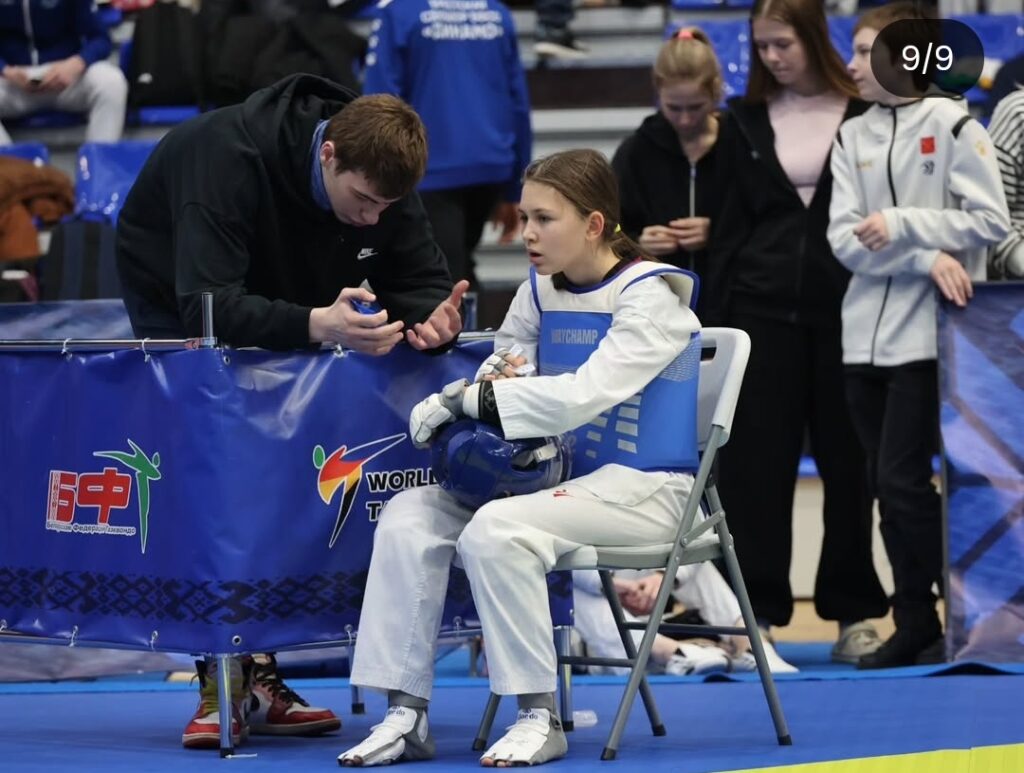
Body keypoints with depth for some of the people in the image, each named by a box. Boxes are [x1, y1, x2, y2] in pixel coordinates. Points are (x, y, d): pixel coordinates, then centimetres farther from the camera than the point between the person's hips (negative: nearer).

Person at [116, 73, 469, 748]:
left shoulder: (380, 175, -21)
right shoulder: (229, 158, -39)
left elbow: (421, 278, -15)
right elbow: (204, 304, -46)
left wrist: (433, 320, -40)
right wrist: (316, 325, -61)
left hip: (289, 300, 5)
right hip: (173, 297, -5)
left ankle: (260, 674, -3)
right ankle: (221, 683, -14)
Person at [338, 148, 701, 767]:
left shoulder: (651, 295, -12)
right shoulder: (540, 292, 10)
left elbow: (588, 392, -24)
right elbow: (497, 374, 17)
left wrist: (464, 401, -24)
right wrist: (494, 381, -10)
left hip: (639, 488, -8)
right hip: (557, 476, 8)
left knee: (495, 530, -32)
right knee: (408, 516, -11)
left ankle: (540, 718, -22)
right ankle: (406, 713, -12)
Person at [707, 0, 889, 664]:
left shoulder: (865, 115, 0)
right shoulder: (747, 121, 7)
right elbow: (730, 224, 9)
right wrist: (718, 319, 3)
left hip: (845, 308, -2)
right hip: (762, 308, 2)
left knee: (848, 461, 5)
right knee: (756, 463, -1)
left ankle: (855, 613, 14)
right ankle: (756, 610, 3)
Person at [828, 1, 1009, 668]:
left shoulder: (953, 125, -4)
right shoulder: (853, 138, 10)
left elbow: (990, 222, -9)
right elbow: (846, 239, 0)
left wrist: (902, 224, -14)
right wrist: (927, 259, -13)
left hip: (927, 335, -6)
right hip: (867, 335, 6)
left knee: (902, 479, -10)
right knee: (886, 486, 7)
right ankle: (915, 626, 14)